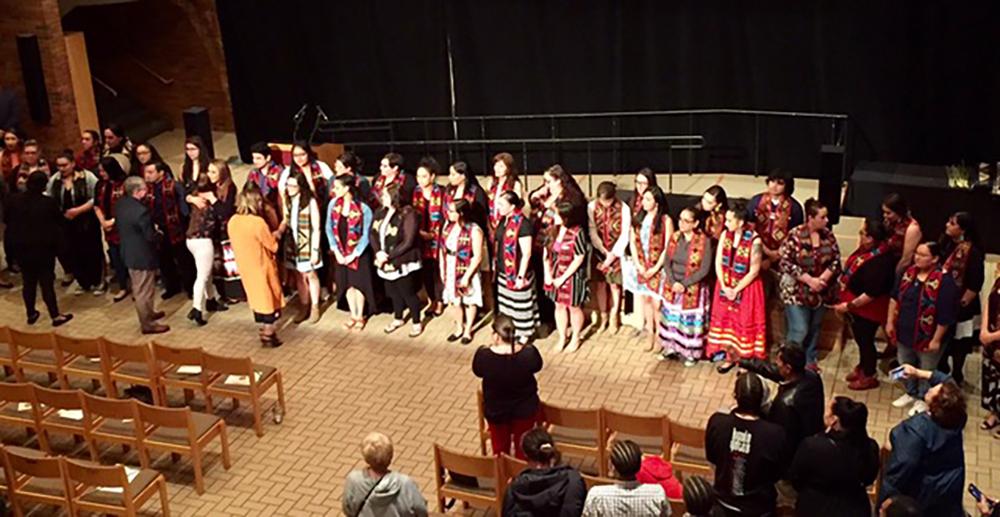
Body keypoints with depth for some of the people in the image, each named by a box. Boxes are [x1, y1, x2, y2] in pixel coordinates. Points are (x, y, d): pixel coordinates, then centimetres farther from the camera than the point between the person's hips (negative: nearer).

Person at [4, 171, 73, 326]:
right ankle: (55, 316, 6)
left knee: (28, 282, 14)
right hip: (44, 248, -3)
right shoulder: (49, 203, -17)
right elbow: (59, 222, -3)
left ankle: (31, 314, 23)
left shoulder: (14, 200, -7)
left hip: (21, 248, 3)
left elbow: (6, 220, 6)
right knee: (47, 282, 2)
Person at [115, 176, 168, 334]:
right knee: (144, 291, 4)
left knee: (138, 289, 24)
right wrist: (158, 234, -3)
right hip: (142, 255, -9)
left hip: (128, 252, 9)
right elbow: (150, 236, -22)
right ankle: (148, 324, 15)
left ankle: (148, 314, 41)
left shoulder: (120, 204, -2)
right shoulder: (141, 210, -29)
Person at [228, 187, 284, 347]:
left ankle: (264, 329, 29)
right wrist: (275, 235, 2)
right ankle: (268, 335, 13)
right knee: (268, 298, 8)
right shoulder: (258, 222, -25)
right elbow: (273, 246, -17)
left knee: (257, 297, 20)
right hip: (262, 267, -6)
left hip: (245, 266, 6)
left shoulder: (232, 221, -4)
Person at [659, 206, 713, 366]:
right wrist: (673, 282, -14)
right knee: (671, 317, 14)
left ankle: (692, 353, 22)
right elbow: (667, 262, 0)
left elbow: (704, 269, -16)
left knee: (691, 320, 5)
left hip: (693, 289, -5)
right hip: (672, 286, 5)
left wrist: (684, 284, -18)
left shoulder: (704, 241, -16)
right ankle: (671, 348, 31)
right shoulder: (674, 237, -1)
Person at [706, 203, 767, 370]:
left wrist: (736, 290, -14)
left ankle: (746, 361, 20)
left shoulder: (754, 241, -22)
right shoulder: (725, 235, -6)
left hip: (746, 288, -5)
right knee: (726, 321, 14)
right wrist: (725, 287, -10)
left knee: (745, 323, 7)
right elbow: (718, 262, -3)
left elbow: (754, 271, -17)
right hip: (726, 285, 5)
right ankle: (730, 356, 29)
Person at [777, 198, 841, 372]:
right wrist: (809, 280, -21)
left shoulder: (828, 235, -2)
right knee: (799, 330, -5)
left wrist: (823, 278, -15)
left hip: (820, 292, 5)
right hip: (796, 291, -5)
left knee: (814, 329, 18)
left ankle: (810, 361, 35)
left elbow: (836, 260, 2)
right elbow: (785, 263, -18)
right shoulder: (795, 235, -17)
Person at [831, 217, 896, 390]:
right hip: (855, 305, 9)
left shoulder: (879, 261, -32)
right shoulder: (867, 249, -4)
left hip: (867, 309, -9)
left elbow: (872, 293, -31)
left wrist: (849, 306, -25)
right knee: (860, 338, 24)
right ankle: (862, 367, 45)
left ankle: (869, 377, 29)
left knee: (865, 340, 10)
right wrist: (843, 279, 7)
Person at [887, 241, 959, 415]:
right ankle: (911, 393, 47)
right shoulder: (909, 272, -3)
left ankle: (923, 399, 37)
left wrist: (936, 340, -18)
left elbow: (945, 315, -22)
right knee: (906, 367, 24)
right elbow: (895, 298, 8)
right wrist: (890, 322, 7)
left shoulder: (944, 280, -24)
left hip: (927, 337, -6)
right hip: (905, 333, 6)